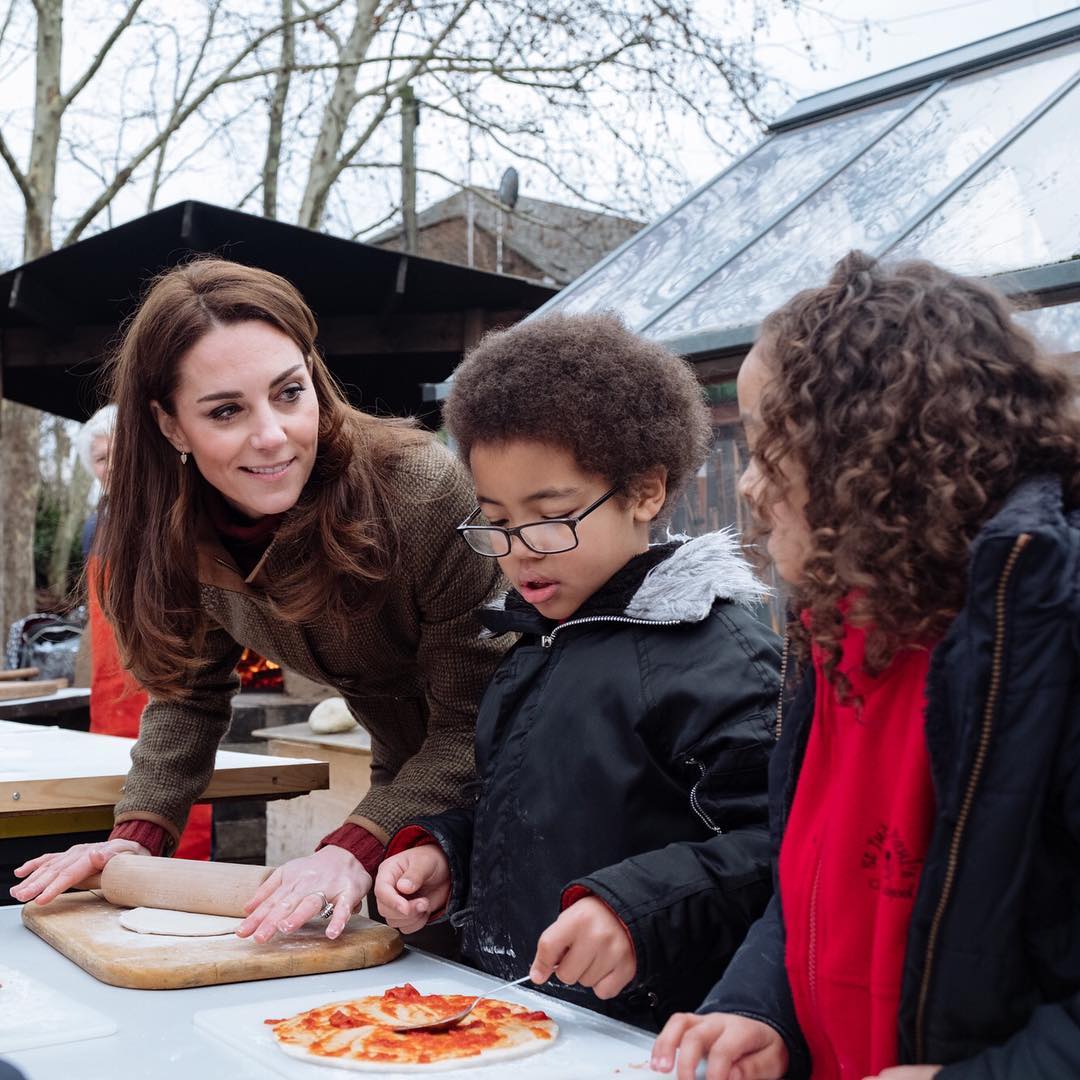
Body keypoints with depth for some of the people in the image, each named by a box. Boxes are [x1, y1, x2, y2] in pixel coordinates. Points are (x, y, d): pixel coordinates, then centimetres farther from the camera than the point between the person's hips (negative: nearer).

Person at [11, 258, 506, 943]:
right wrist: (139, 835, -13)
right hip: (402, 777, 5)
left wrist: (358, 850, -37)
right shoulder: (183, 528, -13)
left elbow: (477, 718, -28)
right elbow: (191, 692, 0)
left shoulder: (425, 491, -32)